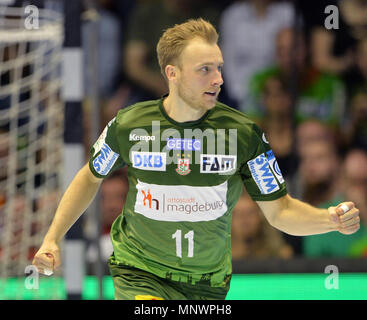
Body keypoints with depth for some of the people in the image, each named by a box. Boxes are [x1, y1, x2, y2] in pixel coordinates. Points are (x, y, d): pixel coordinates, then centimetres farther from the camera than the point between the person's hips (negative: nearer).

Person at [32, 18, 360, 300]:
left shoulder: (243, 133, -11)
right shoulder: (127, 125, -10)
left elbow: (279, 210, -6)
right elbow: (92, 176, 10)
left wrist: (332, 219, -25)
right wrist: (52, 239, 5)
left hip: (208, 283, 2)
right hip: (141, 273, -2)